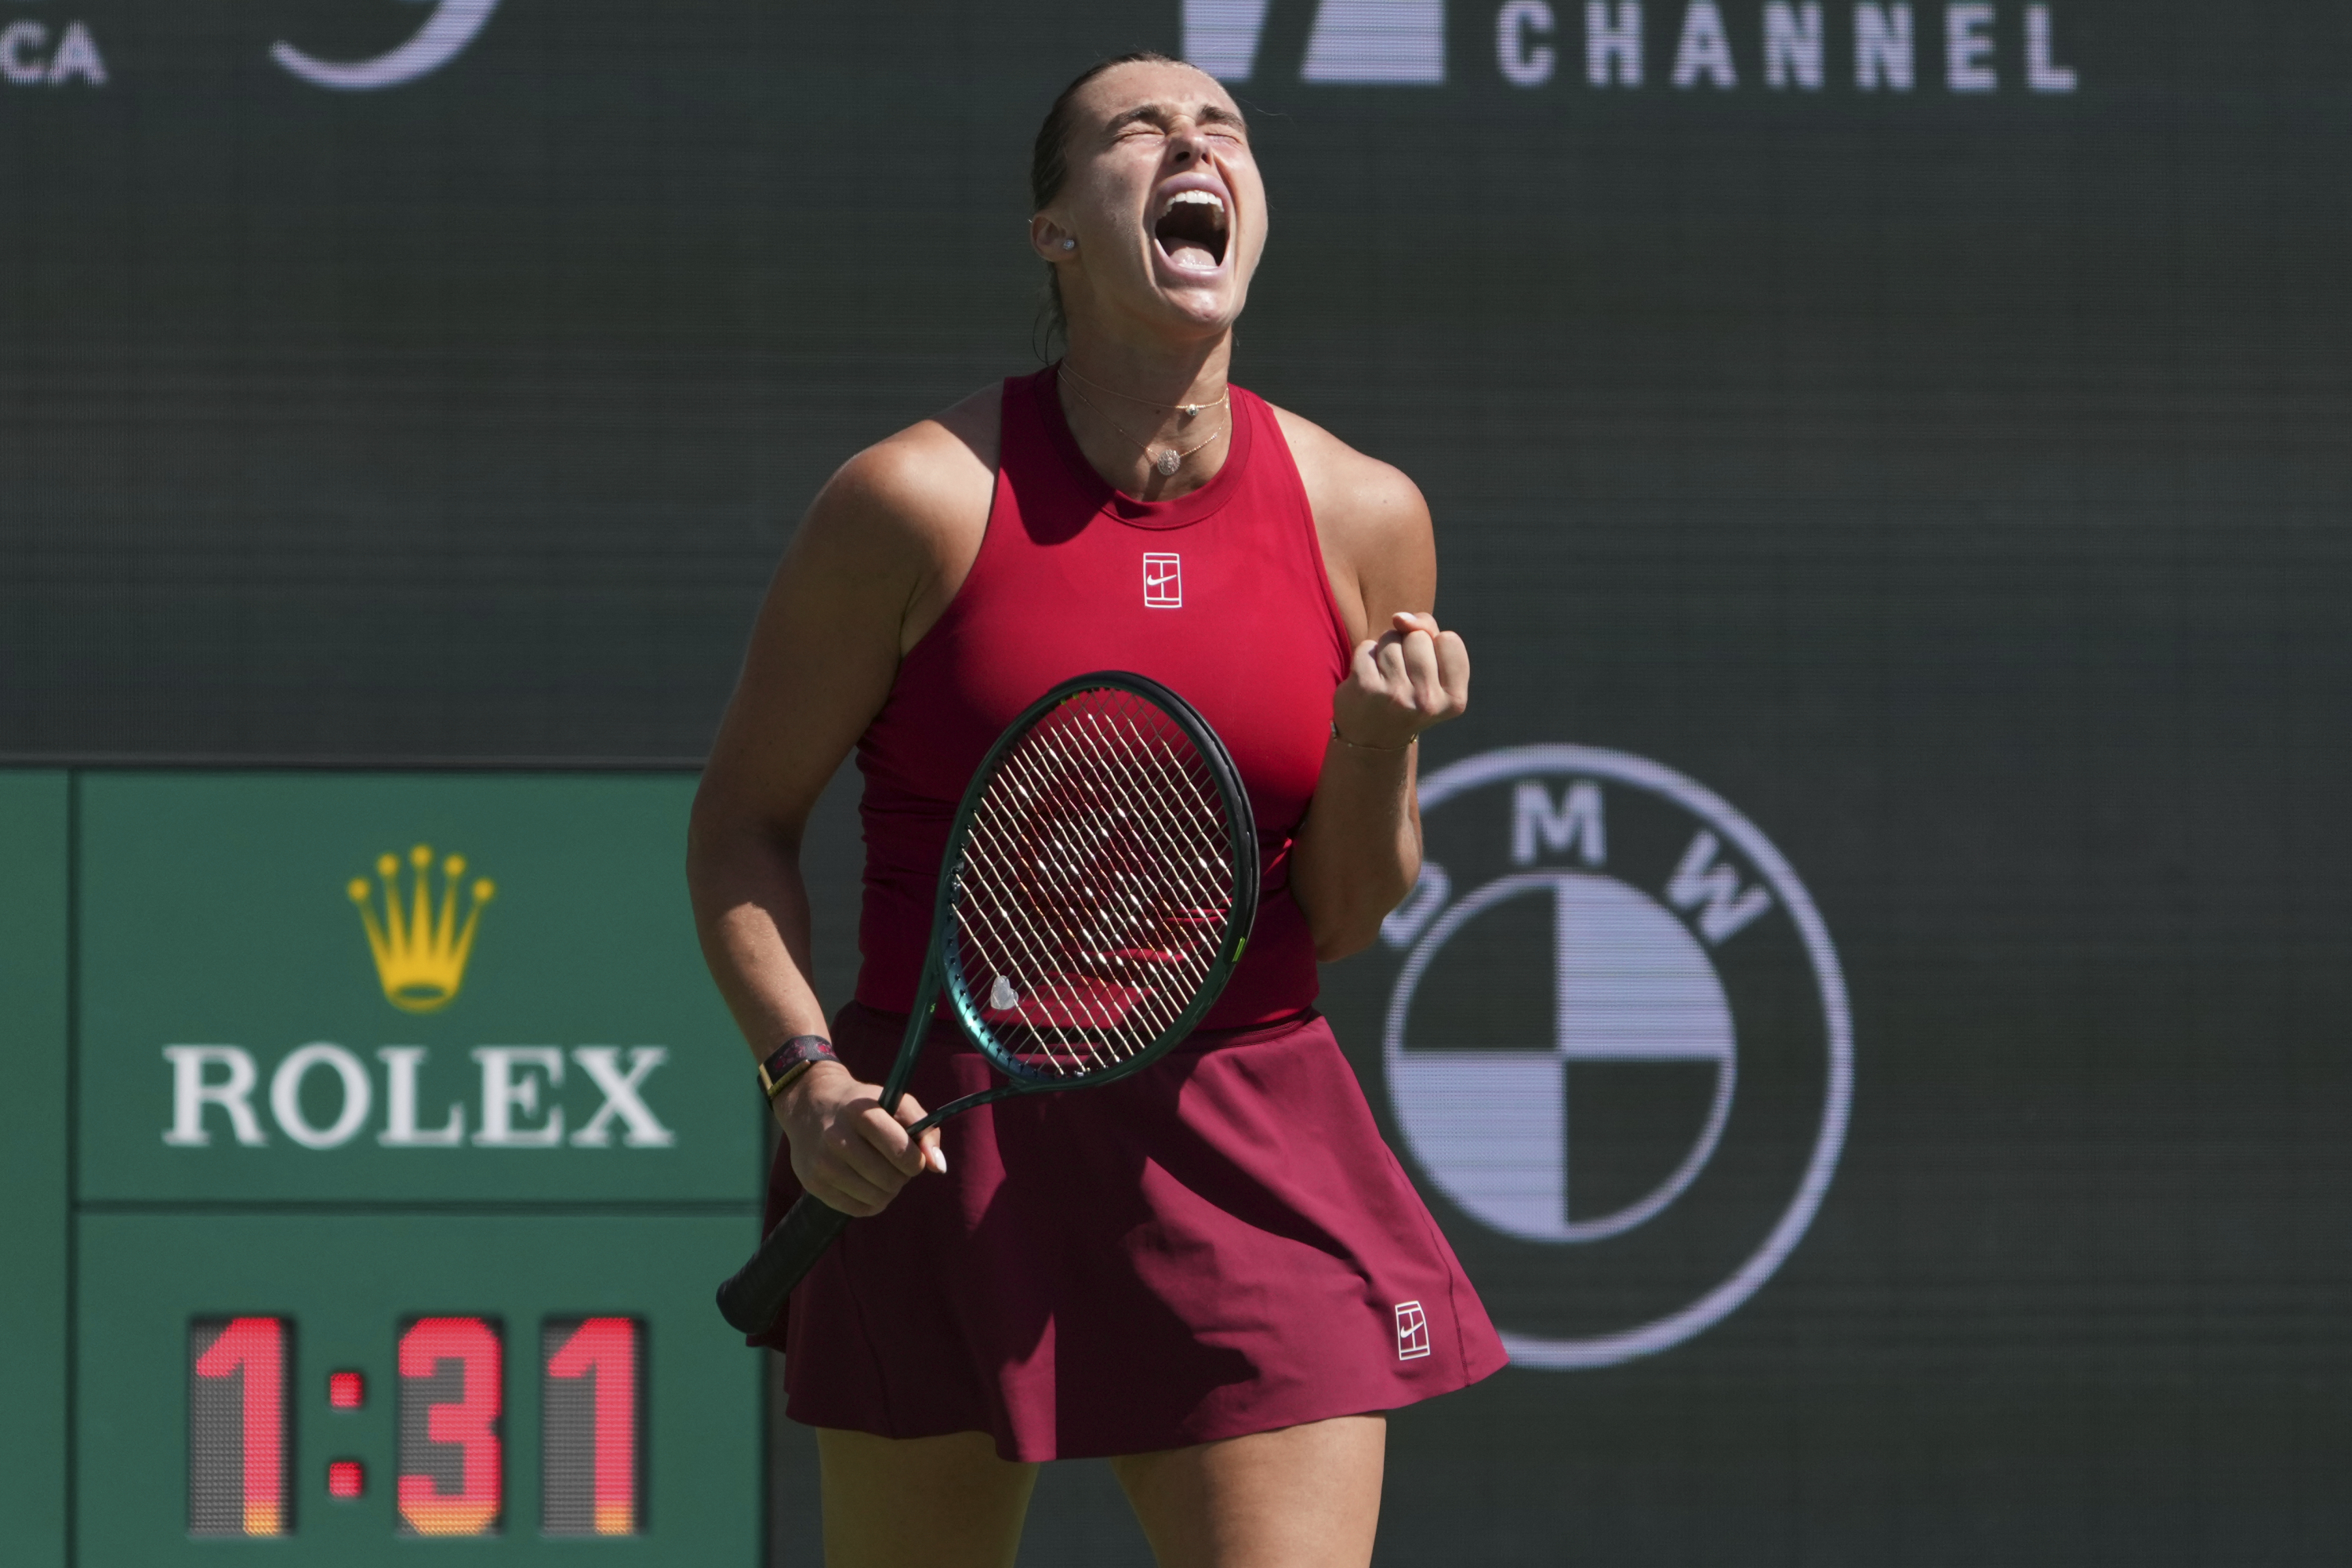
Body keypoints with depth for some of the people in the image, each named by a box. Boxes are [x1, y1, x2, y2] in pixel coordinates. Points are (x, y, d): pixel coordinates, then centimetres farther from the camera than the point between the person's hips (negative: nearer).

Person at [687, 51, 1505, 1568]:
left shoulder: (1362, 517, 2)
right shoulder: (920, 501, -6)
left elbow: (1346, 919, 7)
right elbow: (741, 823, 2)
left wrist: (1378, 745, -13)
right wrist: (807, 1073, -12)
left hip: (1248, 1163, 2)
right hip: (942, 1150, -2)